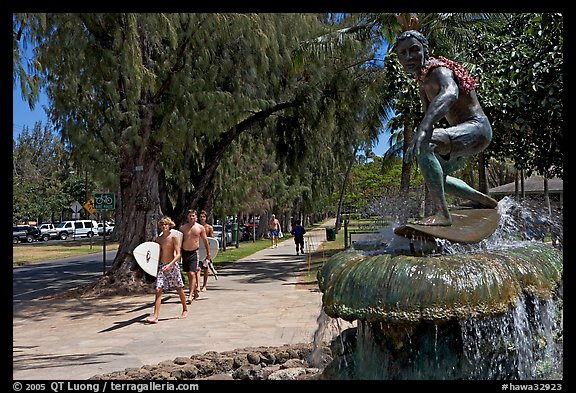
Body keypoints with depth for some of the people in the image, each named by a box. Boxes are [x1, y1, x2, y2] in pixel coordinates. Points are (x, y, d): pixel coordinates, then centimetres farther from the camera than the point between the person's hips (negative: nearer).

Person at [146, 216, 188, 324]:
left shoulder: (174, 237, -6)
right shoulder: (158, 239, 8)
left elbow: (178, 254, -11)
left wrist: (170, 265, -23)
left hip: (172, 266, -3)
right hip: (161, 266, 3)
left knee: (179, 289, 10)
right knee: (158, 290, -8)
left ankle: (185, 310, 31)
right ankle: (155, 316, -10)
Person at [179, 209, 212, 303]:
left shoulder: (200, 228, 0)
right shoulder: (182, 227, 4)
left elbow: (205, 241, 7)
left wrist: (208, 253, 10)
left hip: (194, 252, -3)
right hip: (184, 252, 3)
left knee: (192, 274, -12)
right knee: (188, 274, 11)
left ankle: (190, 296, -12)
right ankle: (195, 292, 28)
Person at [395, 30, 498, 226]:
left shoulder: (439, 70, -20)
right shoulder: (423, 80, 10)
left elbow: (450, 94, -44)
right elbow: (429, 114, 15)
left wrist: (424, 129, -59)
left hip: (477, 128, -10)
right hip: (464, 133, 10)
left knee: (424, 144, -35)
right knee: (434, 175, 25)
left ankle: (441, 213, -35)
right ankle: (484, 201, 39)